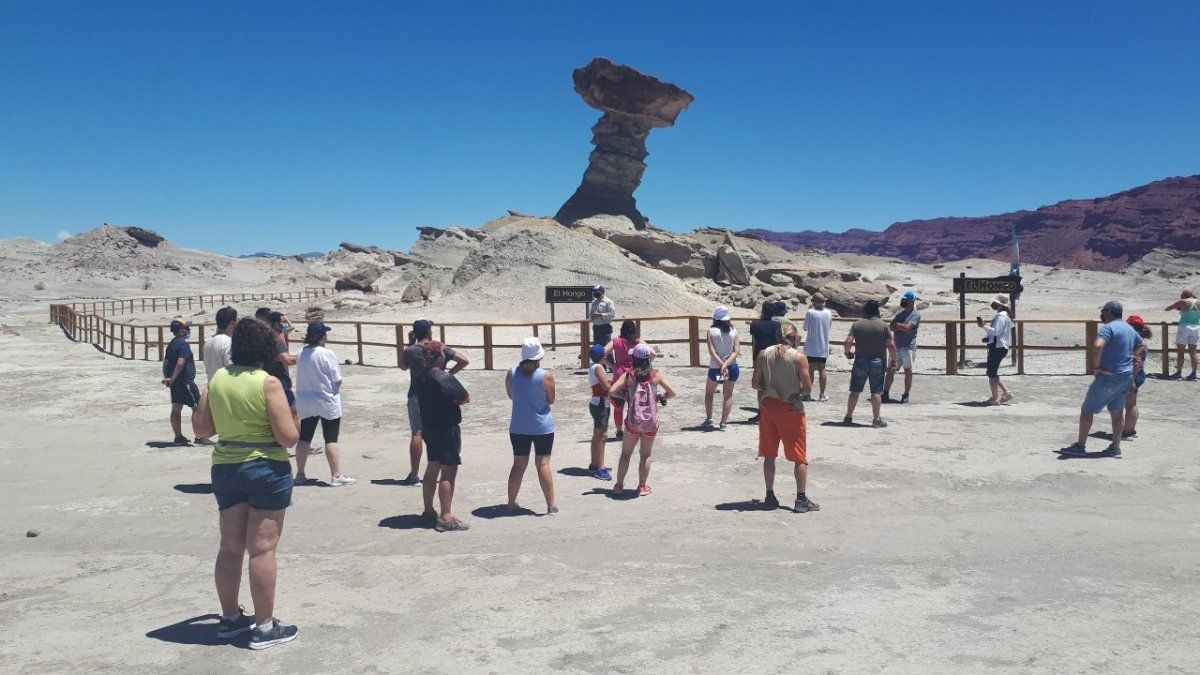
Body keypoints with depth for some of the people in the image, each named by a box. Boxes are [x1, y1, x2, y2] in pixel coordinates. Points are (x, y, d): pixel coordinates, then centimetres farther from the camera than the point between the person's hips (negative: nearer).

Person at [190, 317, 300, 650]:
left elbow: (202, 427, 11)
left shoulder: (218, 378, 2)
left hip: (225, 469, 6)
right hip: (267, 470, -6)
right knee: (262, 548, 0)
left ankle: (230, 618, 28)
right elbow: (288, 437, -16)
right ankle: (265, 628, 6)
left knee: (230, 547, 15)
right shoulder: (268, 383, -14)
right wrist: (290, 420, 4)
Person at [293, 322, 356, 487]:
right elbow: (337, 380, -13)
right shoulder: (327, 353, -16)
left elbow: (301, 377, 6)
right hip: (327, 402, -5)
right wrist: (336, 387, 8)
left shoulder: (301, 353, -1)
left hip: (305, 403, 5)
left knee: (304, 438, 12)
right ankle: (336, 475, 3)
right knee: (331, 439, 1)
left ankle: (300, 474, 20)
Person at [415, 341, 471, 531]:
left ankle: (428, 511, 27)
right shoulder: (445, 377, -19)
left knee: (432, 470, 17)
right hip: (447, 429, -8)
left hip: (428, 427, 9)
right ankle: (446, 518, -6)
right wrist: (456, 400, 1)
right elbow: (466, 398, -17)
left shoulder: (422, 377, 5)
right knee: (449, 473, -5)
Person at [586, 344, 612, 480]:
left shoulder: (593, 366, 11)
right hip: (600, 404, -10)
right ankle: (600, 469, -7)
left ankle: (594, 465, 28)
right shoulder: (598, 368, -17)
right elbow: (606, 386, -22)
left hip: (597, 404, 10)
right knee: (602, 436, -8)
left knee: (597, 436, 18)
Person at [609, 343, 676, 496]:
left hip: (633, 420, 0)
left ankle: (619, 485, 19)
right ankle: (642, 486, 18)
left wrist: (625, 396, 3)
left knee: (625, 454, 15)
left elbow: (612, 391, -14)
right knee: (646, 455, 14)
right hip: (651, 421, 0)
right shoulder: (656, 375, -4)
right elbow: (672, 393, -4)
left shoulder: (629, 375, -5)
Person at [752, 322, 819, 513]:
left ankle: (770, 497, 15)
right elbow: (807, 388, -13)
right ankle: (801, 499, 7)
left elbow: (756, 383, 0)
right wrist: (796, 391, 8)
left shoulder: (764, 354, -1)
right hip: (791, 409, -3)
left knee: (769, 455, 12)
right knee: (800, 457, 7)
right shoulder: (799, 357, -10)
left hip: (769, 406, 3)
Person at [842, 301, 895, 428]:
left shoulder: (857, 324, -1)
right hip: (878, 361, -1)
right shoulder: (883, 325, -3)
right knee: (876, 391, 3)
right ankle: (876, 420, 5)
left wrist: (848, 352, 10)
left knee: (855, 390, 8)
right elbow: (891, 345, -7)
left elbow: (848, 342, -9)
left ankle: (848, 417, 13)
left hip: (860, 361, 1)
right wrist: (894, 360, 6)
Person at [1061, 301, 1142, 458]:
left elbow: (1097, 346, -32)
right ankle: (1115, 447, 16)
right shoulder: (1130, 329, 14)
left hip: (1108, 377, -8)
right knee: (1117, 412, 15)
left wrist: (1096, 367, -20)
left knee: (1087, 410, 0)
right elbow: (1140, 344, 33)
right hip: (1127, 376, 8)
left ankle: (1079, 446, 2)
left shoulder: (1108, 327, -15)